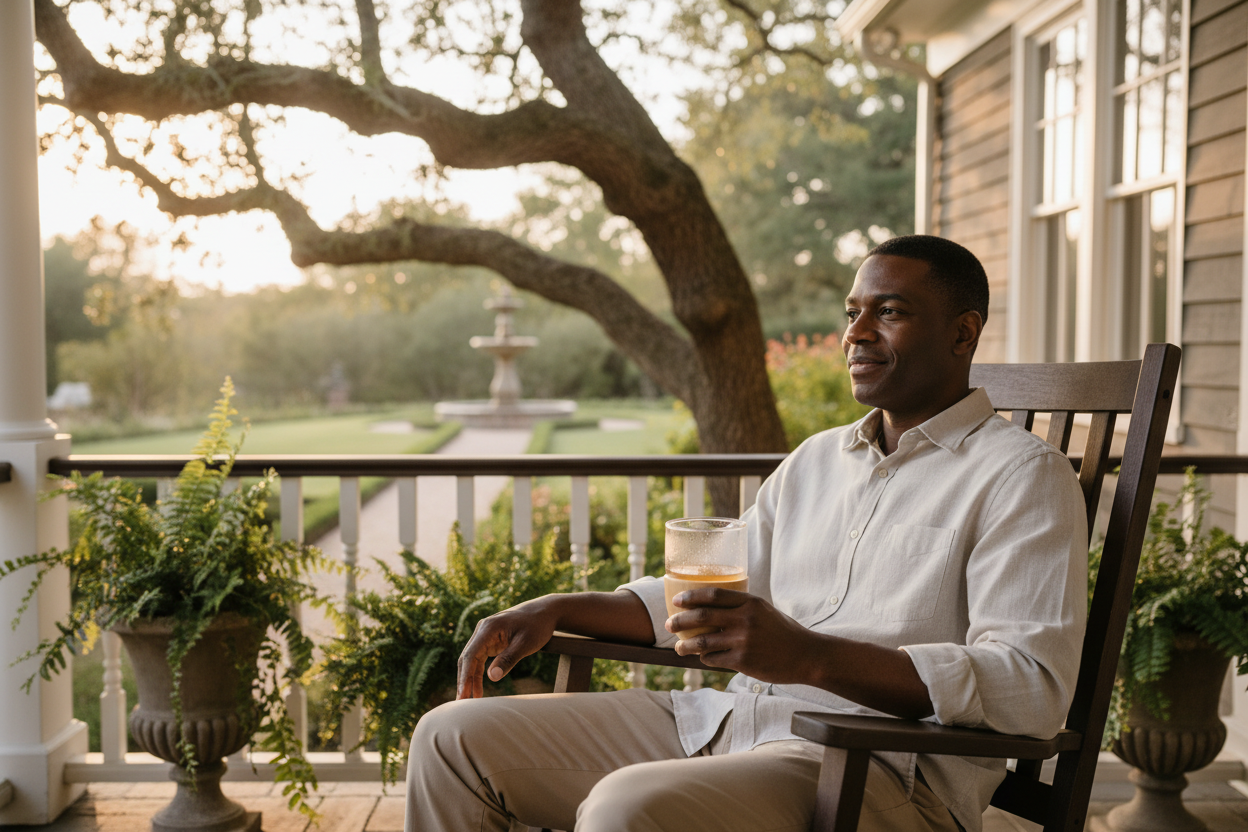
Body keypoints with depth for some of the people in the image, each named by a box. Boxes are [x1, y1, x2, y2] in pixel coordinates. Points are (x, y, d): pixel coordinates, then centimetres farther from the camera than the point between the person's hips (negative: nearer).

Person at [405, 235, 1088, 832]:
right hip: (722, 721, 8)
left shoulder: (1021, 474, -3)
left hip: (883, 765, -7)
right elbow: (708, 598, 27)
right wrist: (558, 610, 11)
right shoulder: (814, 460, 21)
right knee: (453, 737, -2)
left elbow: (1034, 687, -16)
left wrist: (810, 656, -27)